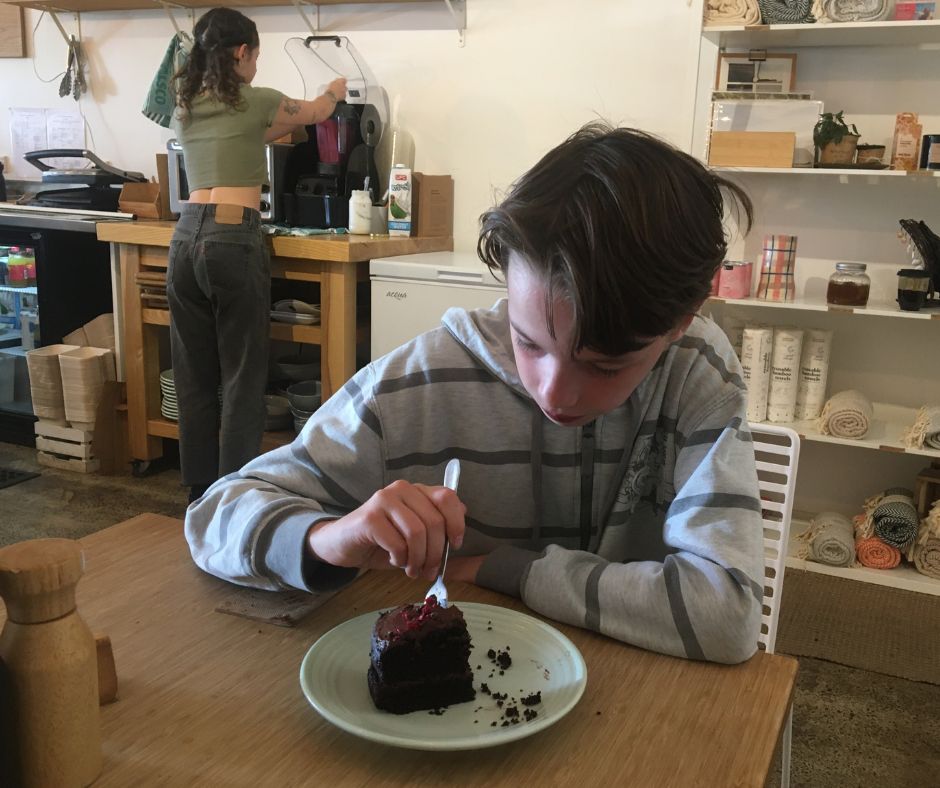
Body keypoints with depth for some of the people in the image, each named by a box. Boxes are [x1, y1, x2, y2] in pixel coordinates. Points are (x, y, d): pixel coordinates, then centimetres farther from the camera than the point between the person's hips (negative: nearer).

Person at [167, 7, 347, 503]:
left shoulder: (184, 109, 16)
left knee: (193, 375, 12)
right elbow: (315, 113, 19)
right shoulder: (257, 101, 0)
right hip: (233, 242, -6)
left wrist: (273, 129, 47)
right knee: (241, 376, 1)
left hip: (186, 239, 6)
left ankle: (200, 487, 22)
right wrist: (335, 90, 41)